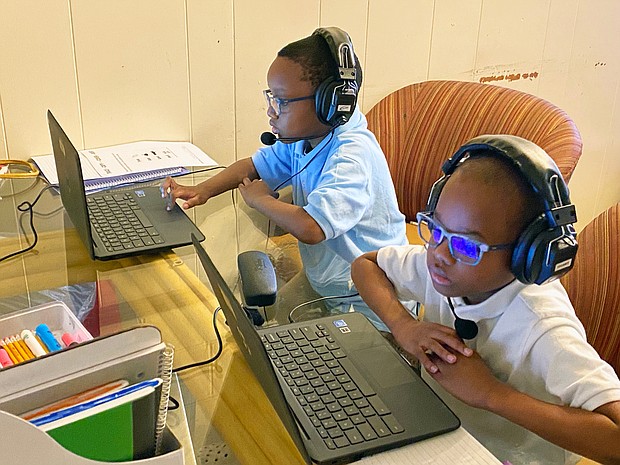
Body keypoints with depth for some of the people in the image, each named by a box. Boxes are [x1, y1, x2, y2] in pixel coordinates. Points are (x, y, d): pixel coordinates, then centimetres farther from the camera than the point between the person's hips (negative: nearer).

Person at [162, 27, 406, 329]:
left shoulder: (353, 156, -31)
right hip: (320, 280, 8)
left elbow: (309, 228, -42)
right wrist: (202, 190, -4)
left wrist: (259, 199, -22)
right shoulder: (303, 137, -3)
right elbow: (255, 165, 13)